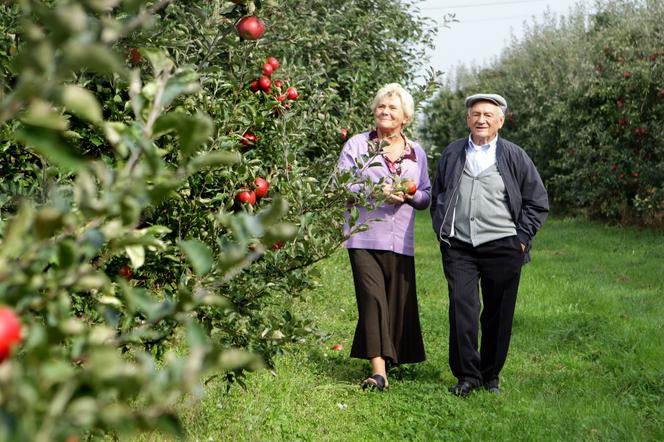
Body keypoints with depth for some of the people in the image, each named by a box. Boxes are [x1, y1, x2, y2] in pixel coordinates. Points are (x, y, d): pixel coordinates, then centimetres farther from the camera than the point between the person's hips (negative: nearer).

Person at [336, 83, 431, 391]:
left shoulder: (416, 152, 15)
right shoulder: (357, 145, 5)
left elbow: (427, 196, 16)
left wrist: (410, 195, -7)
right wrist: (376, 191, -14)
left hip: (400, 240, 3)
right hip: (364, 236, -3)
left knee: (399, 303, 4)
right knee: (372, 298, -15)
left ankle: (392, 359, 23)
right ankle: (378, 369, -18)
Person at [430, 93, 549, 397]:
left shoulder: (514, 157, 5)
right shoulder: (451, 154, 12)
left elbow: (538, 202, 8)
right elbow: (437, 197, 22)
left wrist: (521, 238, 1)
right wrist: (442, 233, 11)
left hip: (501, 247, -1)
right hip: (458, 247, 1)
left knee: (498, 315, 4)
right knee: (462, 309, -10)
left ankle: (491, 375, 18)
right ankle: (466, 375, -2)